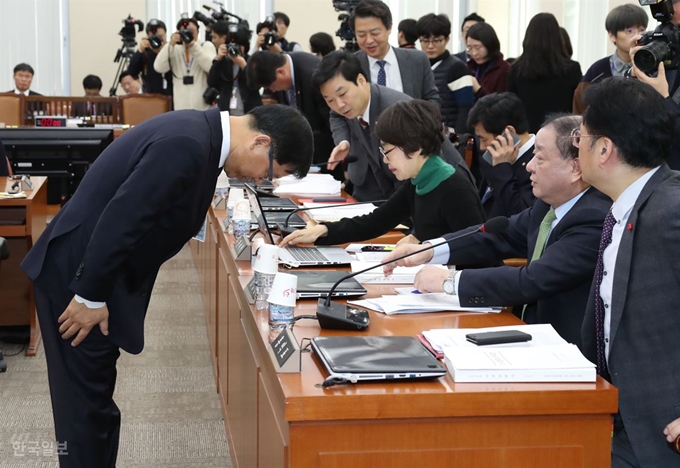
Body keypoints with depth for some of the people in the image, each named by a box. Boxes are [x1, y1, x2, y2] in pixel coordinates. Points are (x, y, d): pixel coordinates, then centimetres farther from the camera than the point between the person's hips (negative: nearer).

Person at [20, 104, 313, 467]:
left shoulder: (200, 132, 6)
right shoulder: (188, 146, -25)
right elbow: (118, 220, -28)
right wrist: (91, 298, -21)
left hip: (94, 270, 10)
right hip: (77, 273, -10)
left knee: (93, 396, 17)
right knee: (86, 401, 1)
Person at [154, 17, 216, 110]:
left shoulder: (207, 46, 4)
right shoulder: (174, 49, 9)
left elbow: (211, 67, -14)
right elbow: (159, 67, -6)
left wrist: (194, 45, -16)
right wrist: (171, 44, -12)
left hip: (204, 108, -2)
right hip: (181, 108, 2)